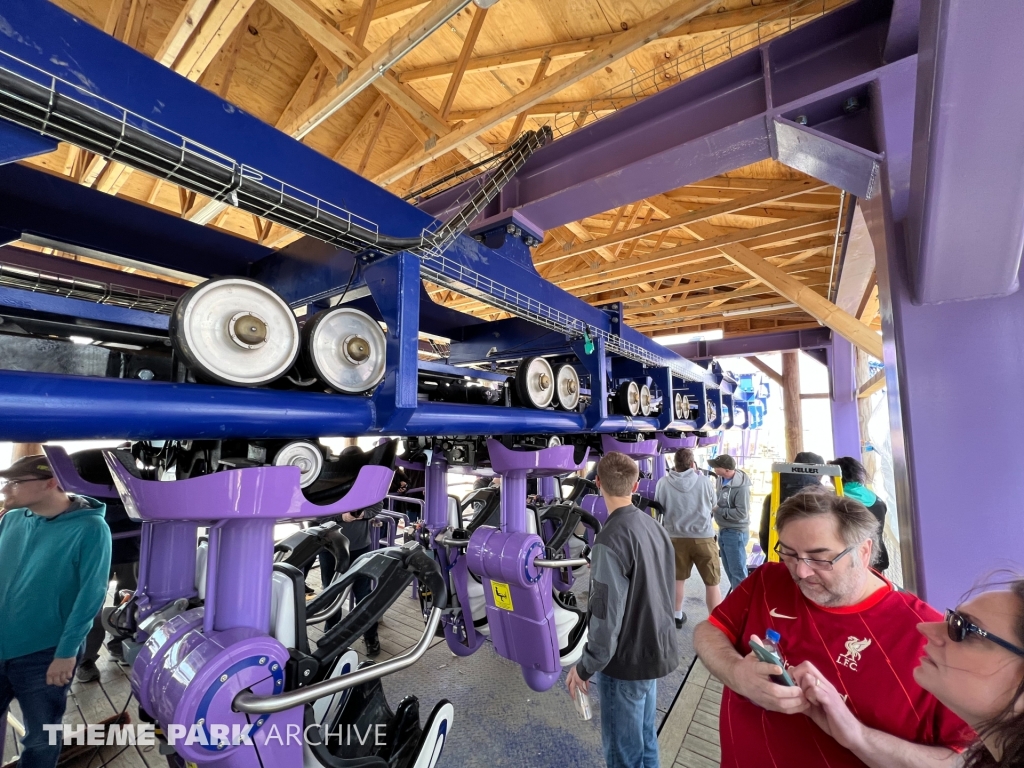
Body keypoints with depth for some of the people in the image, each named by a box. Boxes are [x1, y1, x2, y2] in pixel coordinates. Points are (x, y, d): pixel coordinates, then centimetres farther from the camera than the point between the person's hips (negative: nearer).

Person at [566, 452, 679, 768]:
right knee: (644, 738, 25)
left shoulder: (611, 538, -27)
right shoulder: (654, 526, -2)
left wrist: (585, 667, -11)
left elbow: (606, 616, -25)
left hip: (627, 660, -8)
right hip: (656, 649, 8)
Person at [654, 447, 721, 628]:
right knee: (712, 582, 11)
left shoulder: (663, 483, -7)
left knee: (678, 578, 20)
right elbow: (713, 505, 9)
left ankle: (677, 616, 34)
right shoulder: (704, 481, -7)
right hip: (703, 537, -2)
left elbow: (659, 508, 4)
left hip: (675, 537, 2)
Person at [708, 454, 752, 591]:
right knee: (729, 569, 21)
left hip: (735, 533, -8)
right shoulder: (721, 479, 0)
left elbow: (741, 513, -26)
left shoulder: (741, 486, -24)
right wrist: (714, 505, -3)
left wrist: (718, 510, -20)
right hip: (723, 530, 8)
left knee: (737, 571, 2)